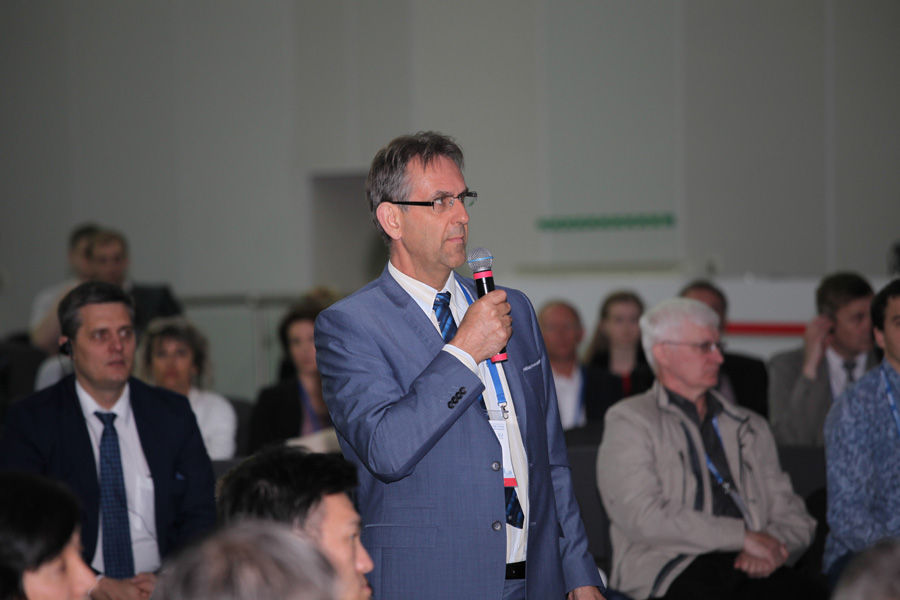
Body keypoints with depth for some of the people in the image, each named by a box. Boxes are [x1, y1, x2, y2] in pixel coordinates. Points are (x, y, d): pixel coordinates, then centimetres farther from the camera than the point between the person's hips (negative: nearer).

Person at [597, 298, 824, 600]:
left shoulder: (751, 427, 28)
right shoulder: (630, 421, 10)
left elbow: (793, 517, 24)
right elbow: (643, 518, -5)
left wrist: (774, 546, -2)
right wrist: (743, 536, -8)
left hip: (751, 566, 4)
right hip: (673, 570, -4)